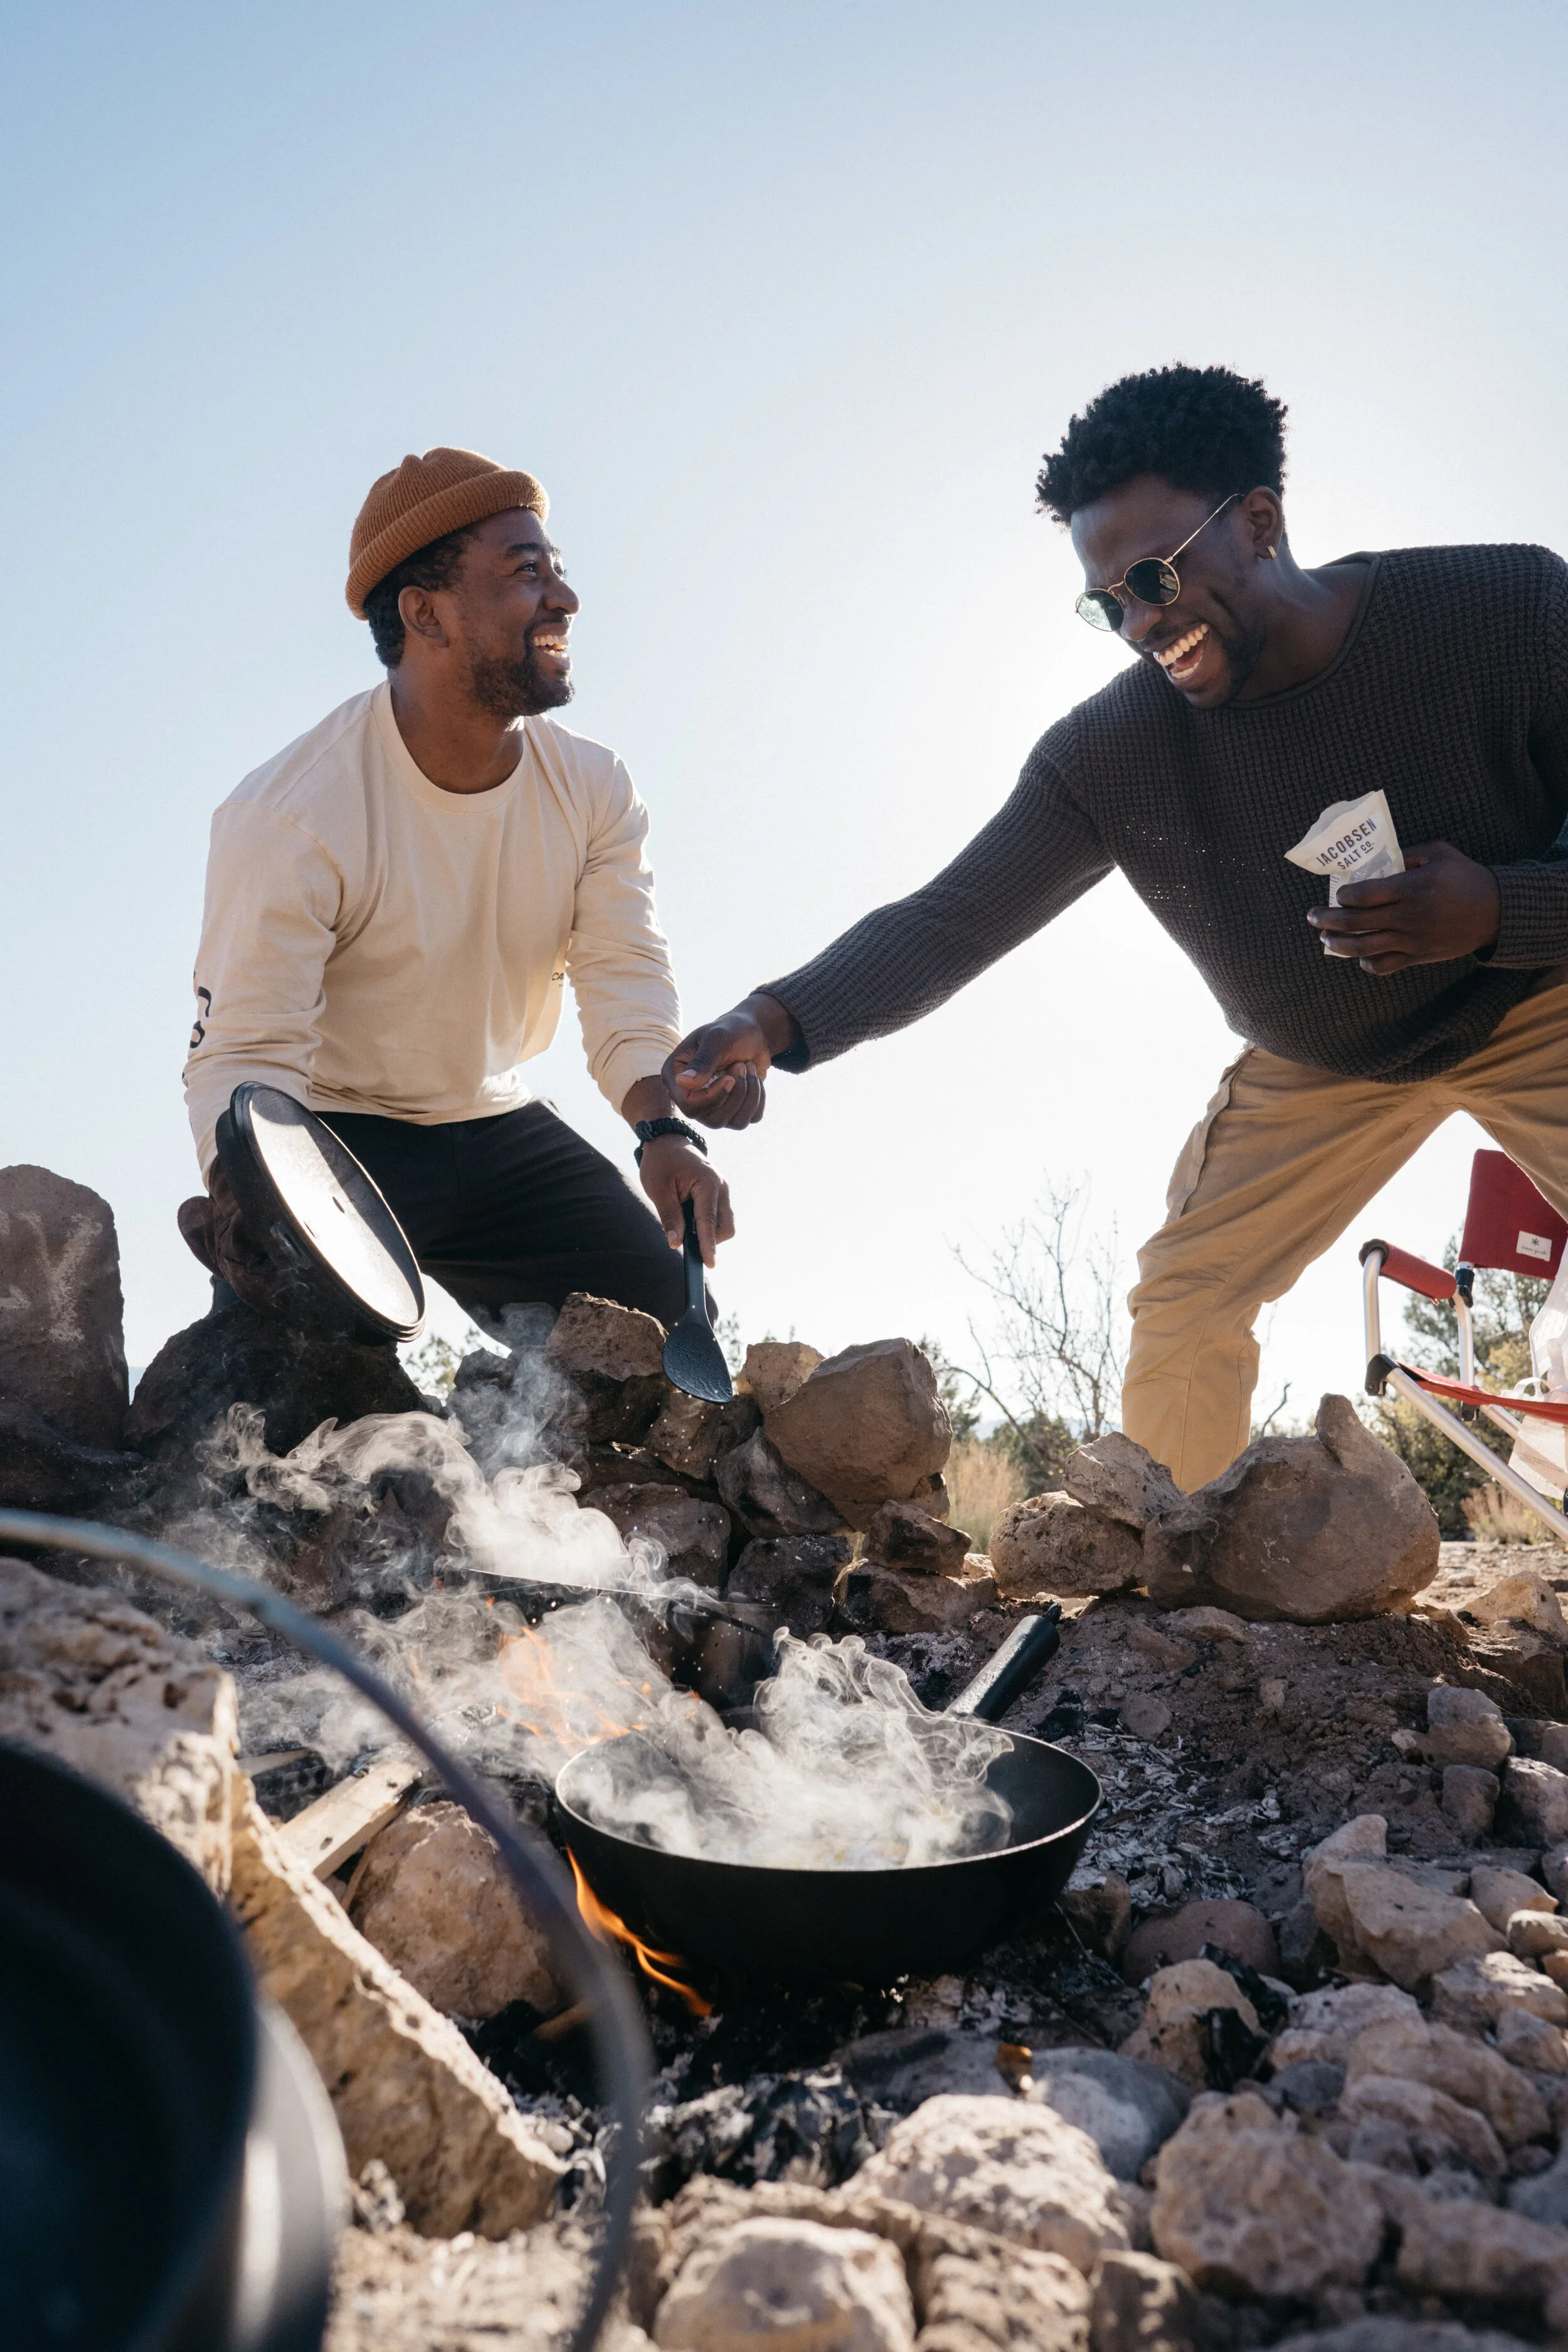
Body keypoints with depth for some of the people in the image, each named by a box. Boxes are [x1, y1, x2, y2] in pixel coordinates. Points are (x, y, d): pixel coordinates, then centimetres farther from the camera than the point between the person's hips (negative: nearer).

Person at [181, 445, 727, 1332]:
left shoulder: (594, 791, -6)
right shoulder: (288, 817, -22)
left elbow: (629, 988, -11)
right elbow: (248, 1049, -22)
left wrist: (667, 1127, -32)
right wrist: (243, 1193, -44)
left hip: (498, 1126, 5)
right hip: (337, 1131, -5)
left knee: (665, 1307, -3)